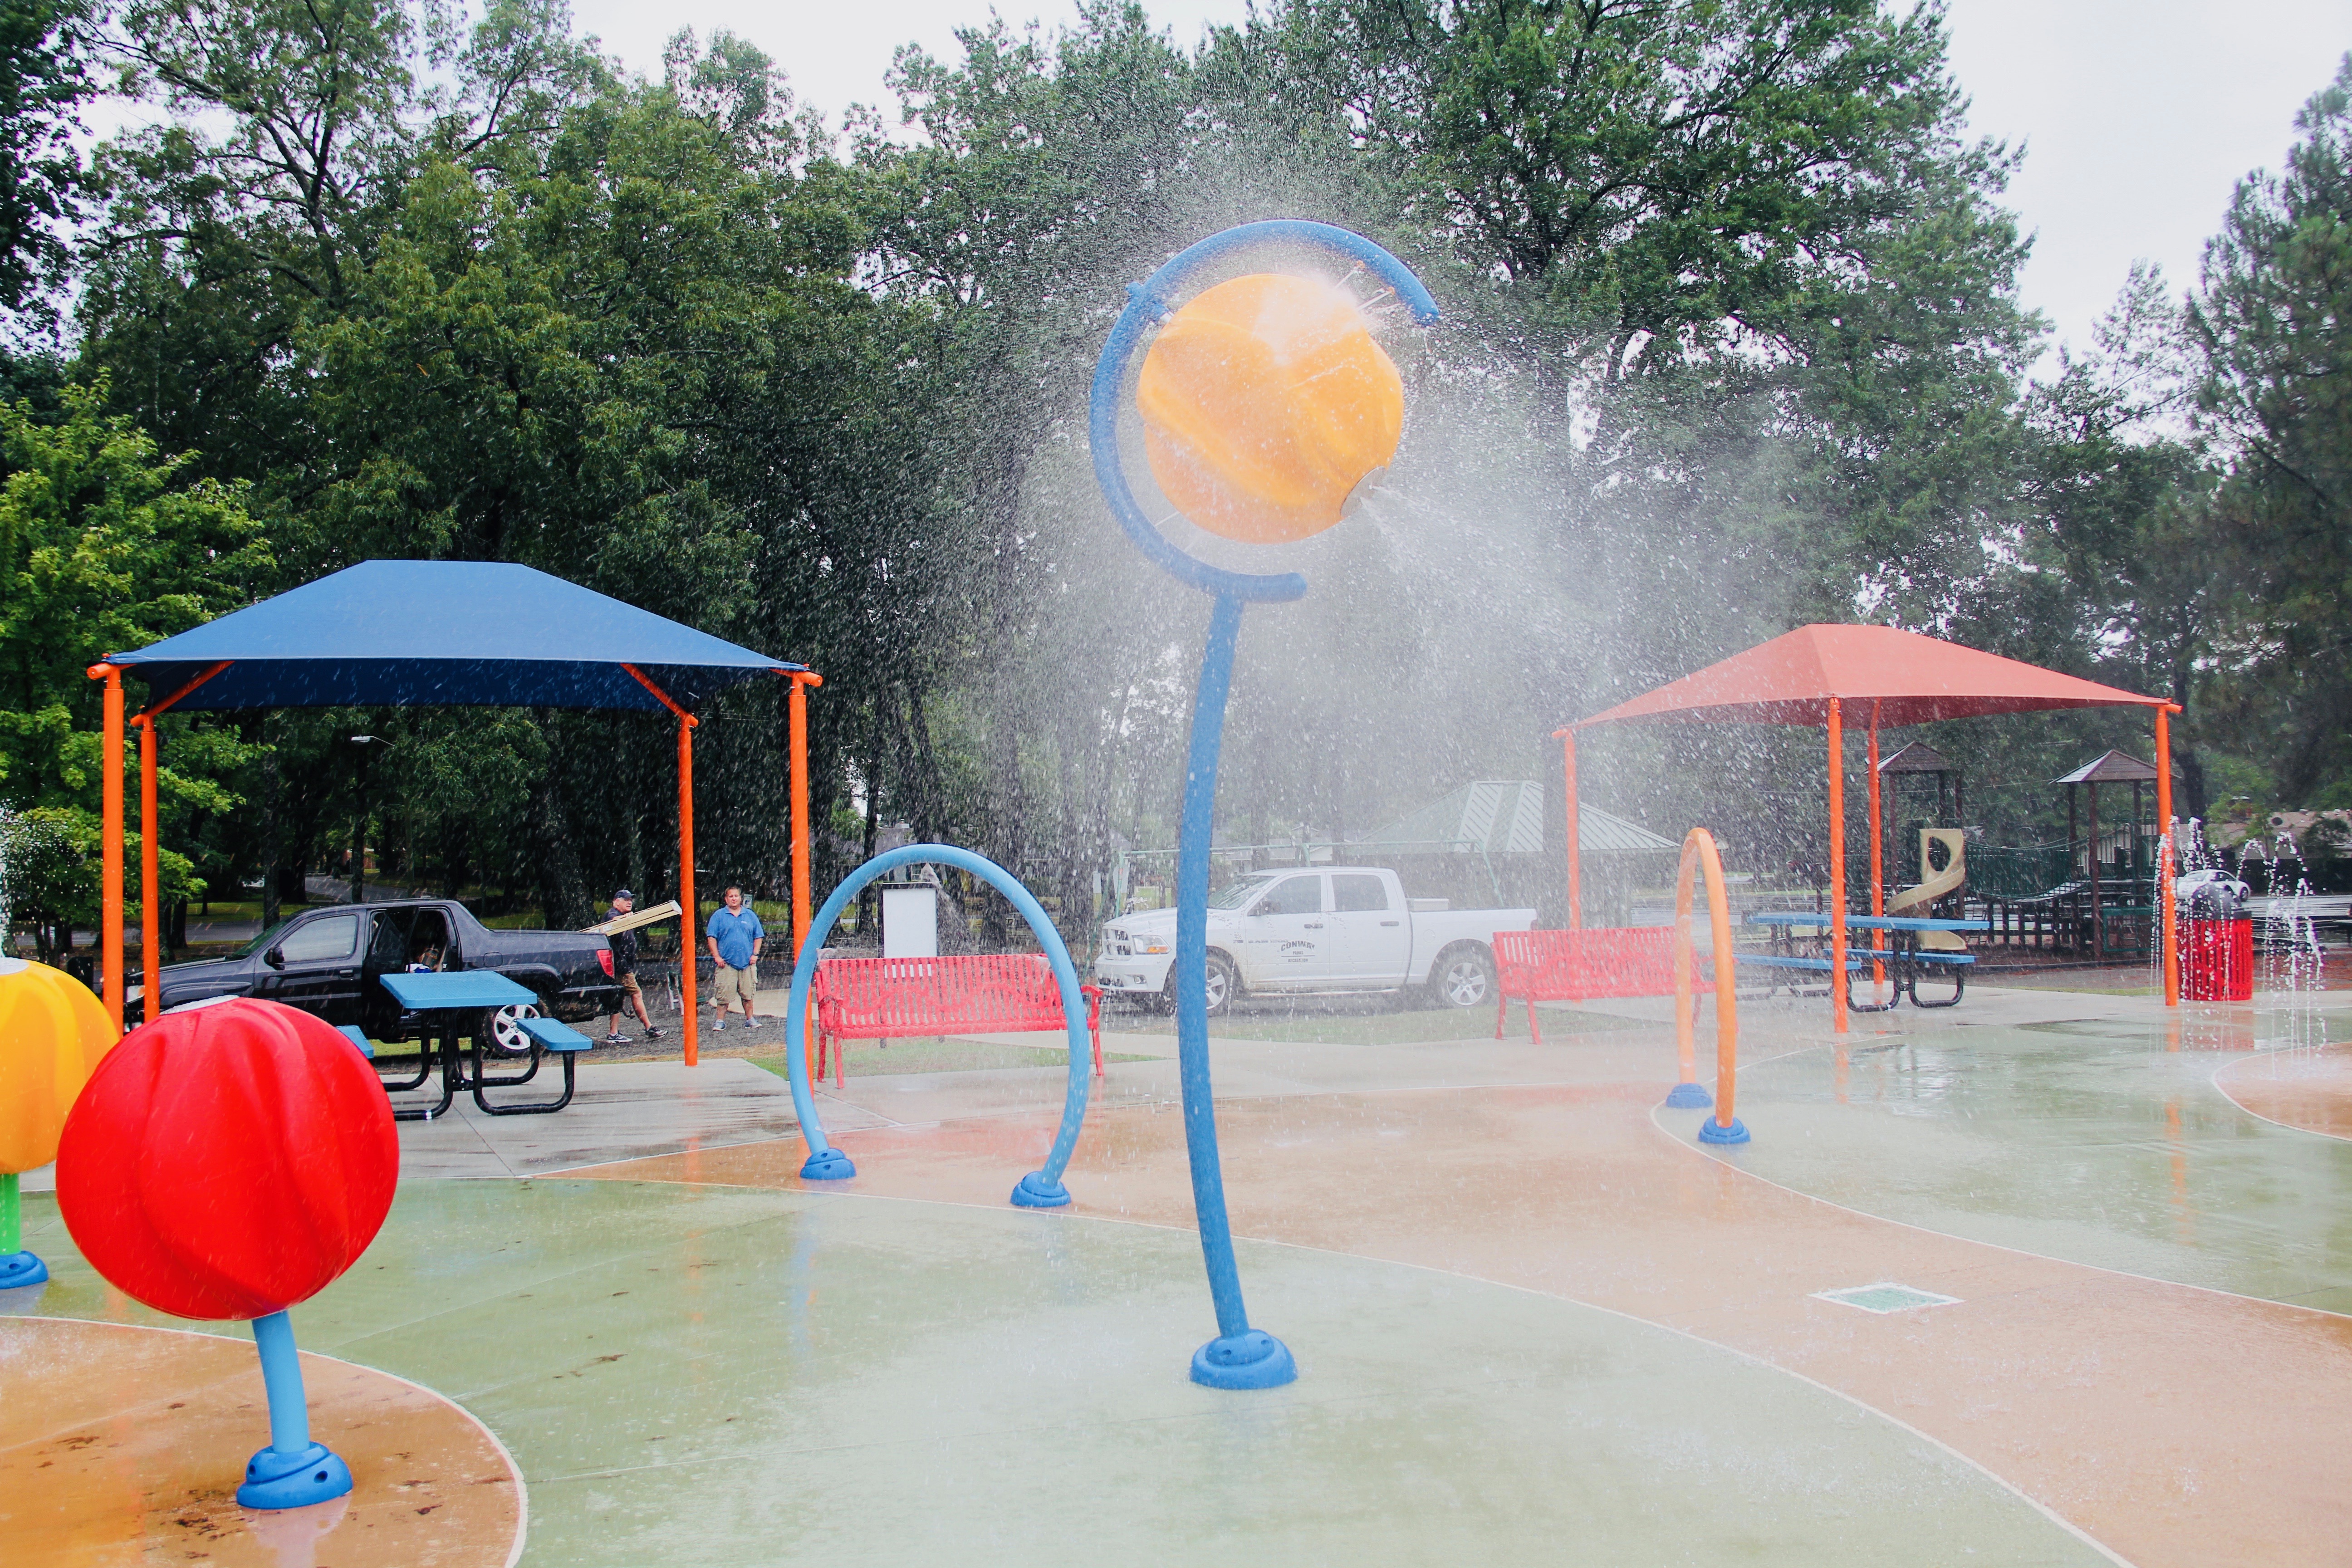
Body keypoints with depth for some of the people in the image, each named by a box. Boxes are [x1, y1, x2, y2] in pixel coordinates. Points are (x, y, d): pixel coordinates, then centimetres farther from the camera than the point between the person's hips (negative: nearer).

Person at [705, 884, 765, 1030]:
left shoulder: (750, 916, 11)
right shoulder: (718, 916, 4)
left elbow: (759, 936, 12)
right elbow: (711, 937, 0)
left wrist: (755, 954, 0)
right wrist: (717, 957, -9)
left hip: (747, 962, 2)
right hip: (726, 963, -2)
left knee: (748, 993, 5)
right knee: (723, 994, -4)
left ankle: (750, 1019, 14)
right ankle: (721, 1021, 3)